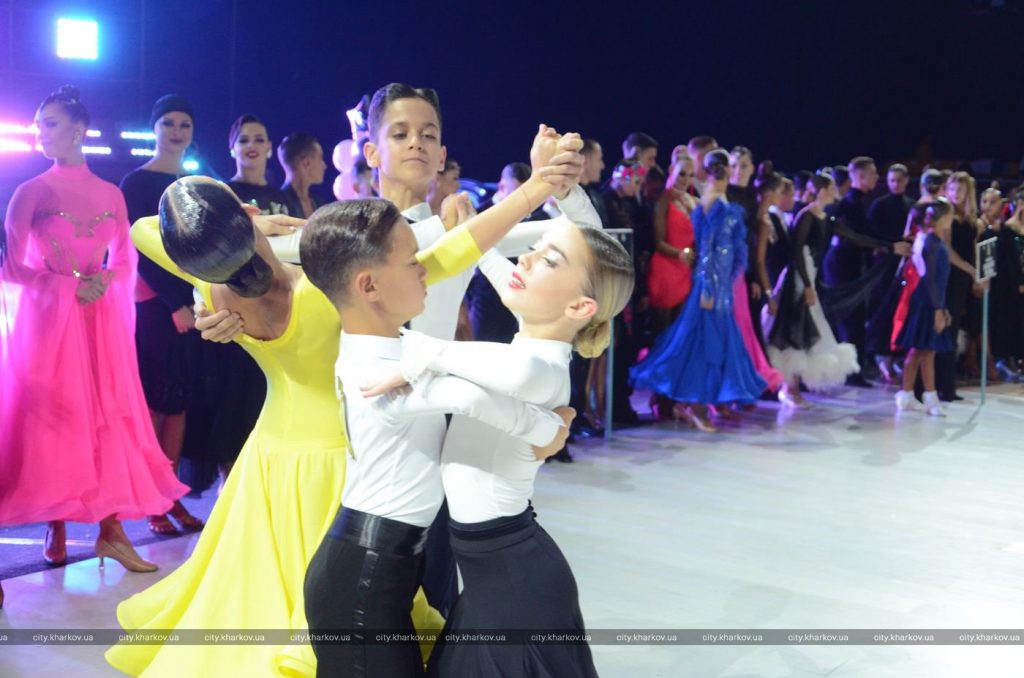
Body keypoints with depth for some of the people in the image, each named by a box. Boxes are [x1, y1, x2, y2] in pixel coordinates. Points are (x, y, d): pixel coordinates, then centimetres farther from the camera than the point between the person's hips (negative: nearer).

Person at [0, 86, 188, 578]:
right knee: (53, 418, -1)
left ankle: (111, 529, 3)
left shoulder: (111, 195, 8)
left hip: (101, 319, 3)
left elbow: (125, 261, 13)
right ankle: (55, 529, 10)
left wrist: (104, 280, -8)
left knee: (107, 414, 0)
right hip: (47, 317, -3)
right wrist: (68, 285, -15)